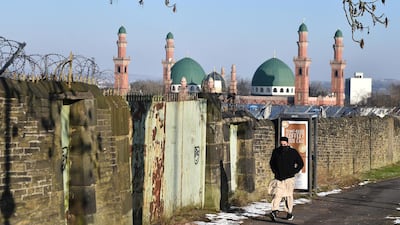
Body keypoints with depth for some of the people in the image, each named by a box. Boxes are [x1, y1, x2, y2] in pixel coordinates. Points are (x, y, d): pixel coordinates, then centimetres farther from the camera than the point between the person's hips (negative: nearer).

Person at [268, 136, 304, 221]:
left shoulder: (293, 152, -2)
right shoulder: (276, 152, 3)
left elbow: (301, 163, 5)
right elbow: (271, 162, 19)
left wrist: (294, 172, -2)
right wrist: (275, 171, 7)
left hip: (289, 178, -2)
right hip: (278, 178, 2)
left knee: (288, 195, -1)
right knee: (277, 194, -7)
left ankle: (289, 213, 2)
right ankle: (275, 211, -9)